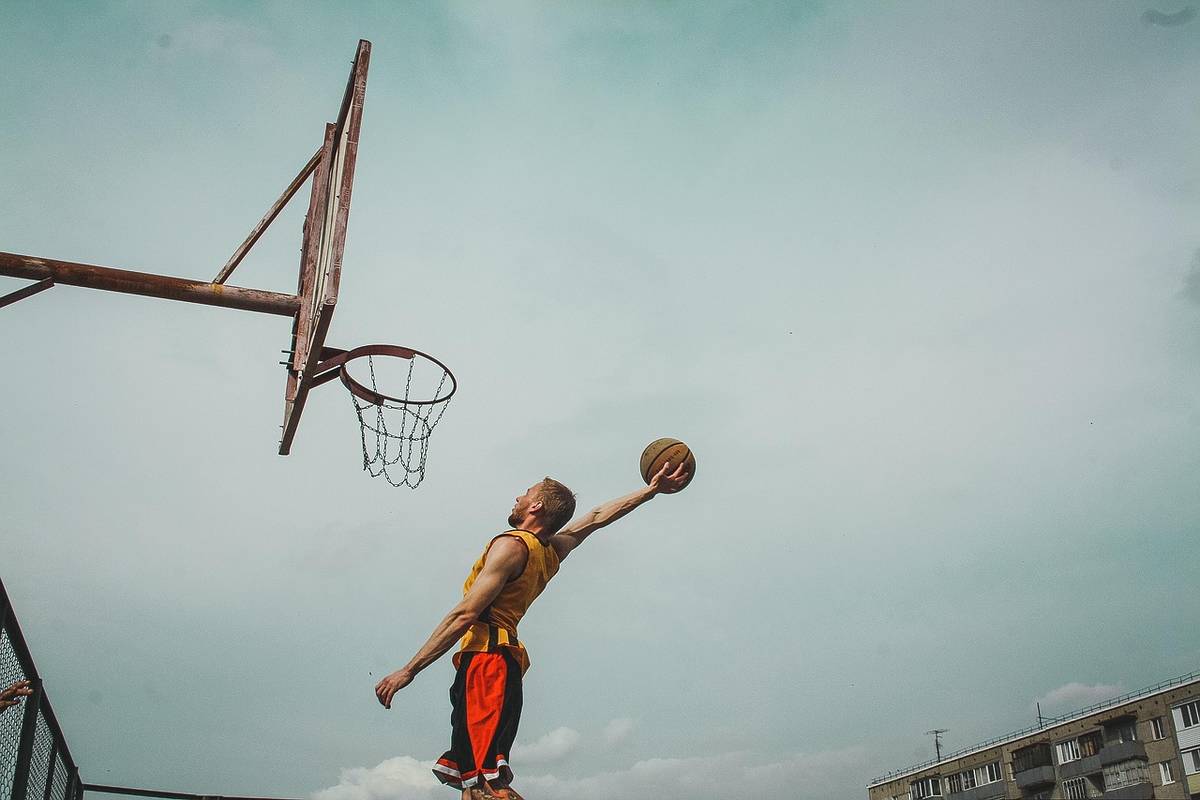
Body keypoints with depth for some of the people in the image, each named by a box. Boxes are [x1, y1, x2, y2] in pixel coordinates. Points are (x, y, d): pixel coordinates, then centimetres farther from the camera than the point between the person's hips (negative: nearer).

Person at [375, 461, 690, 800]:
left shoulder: (512, 545, -5)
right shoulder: (553, 551, 17)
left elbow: (466, 614, -12)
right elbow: (597, 517, 34)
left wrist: (408, 670, -12)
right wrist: (651, 490, 41)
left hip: (485, 657, -9)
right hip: (509, 662, 9)